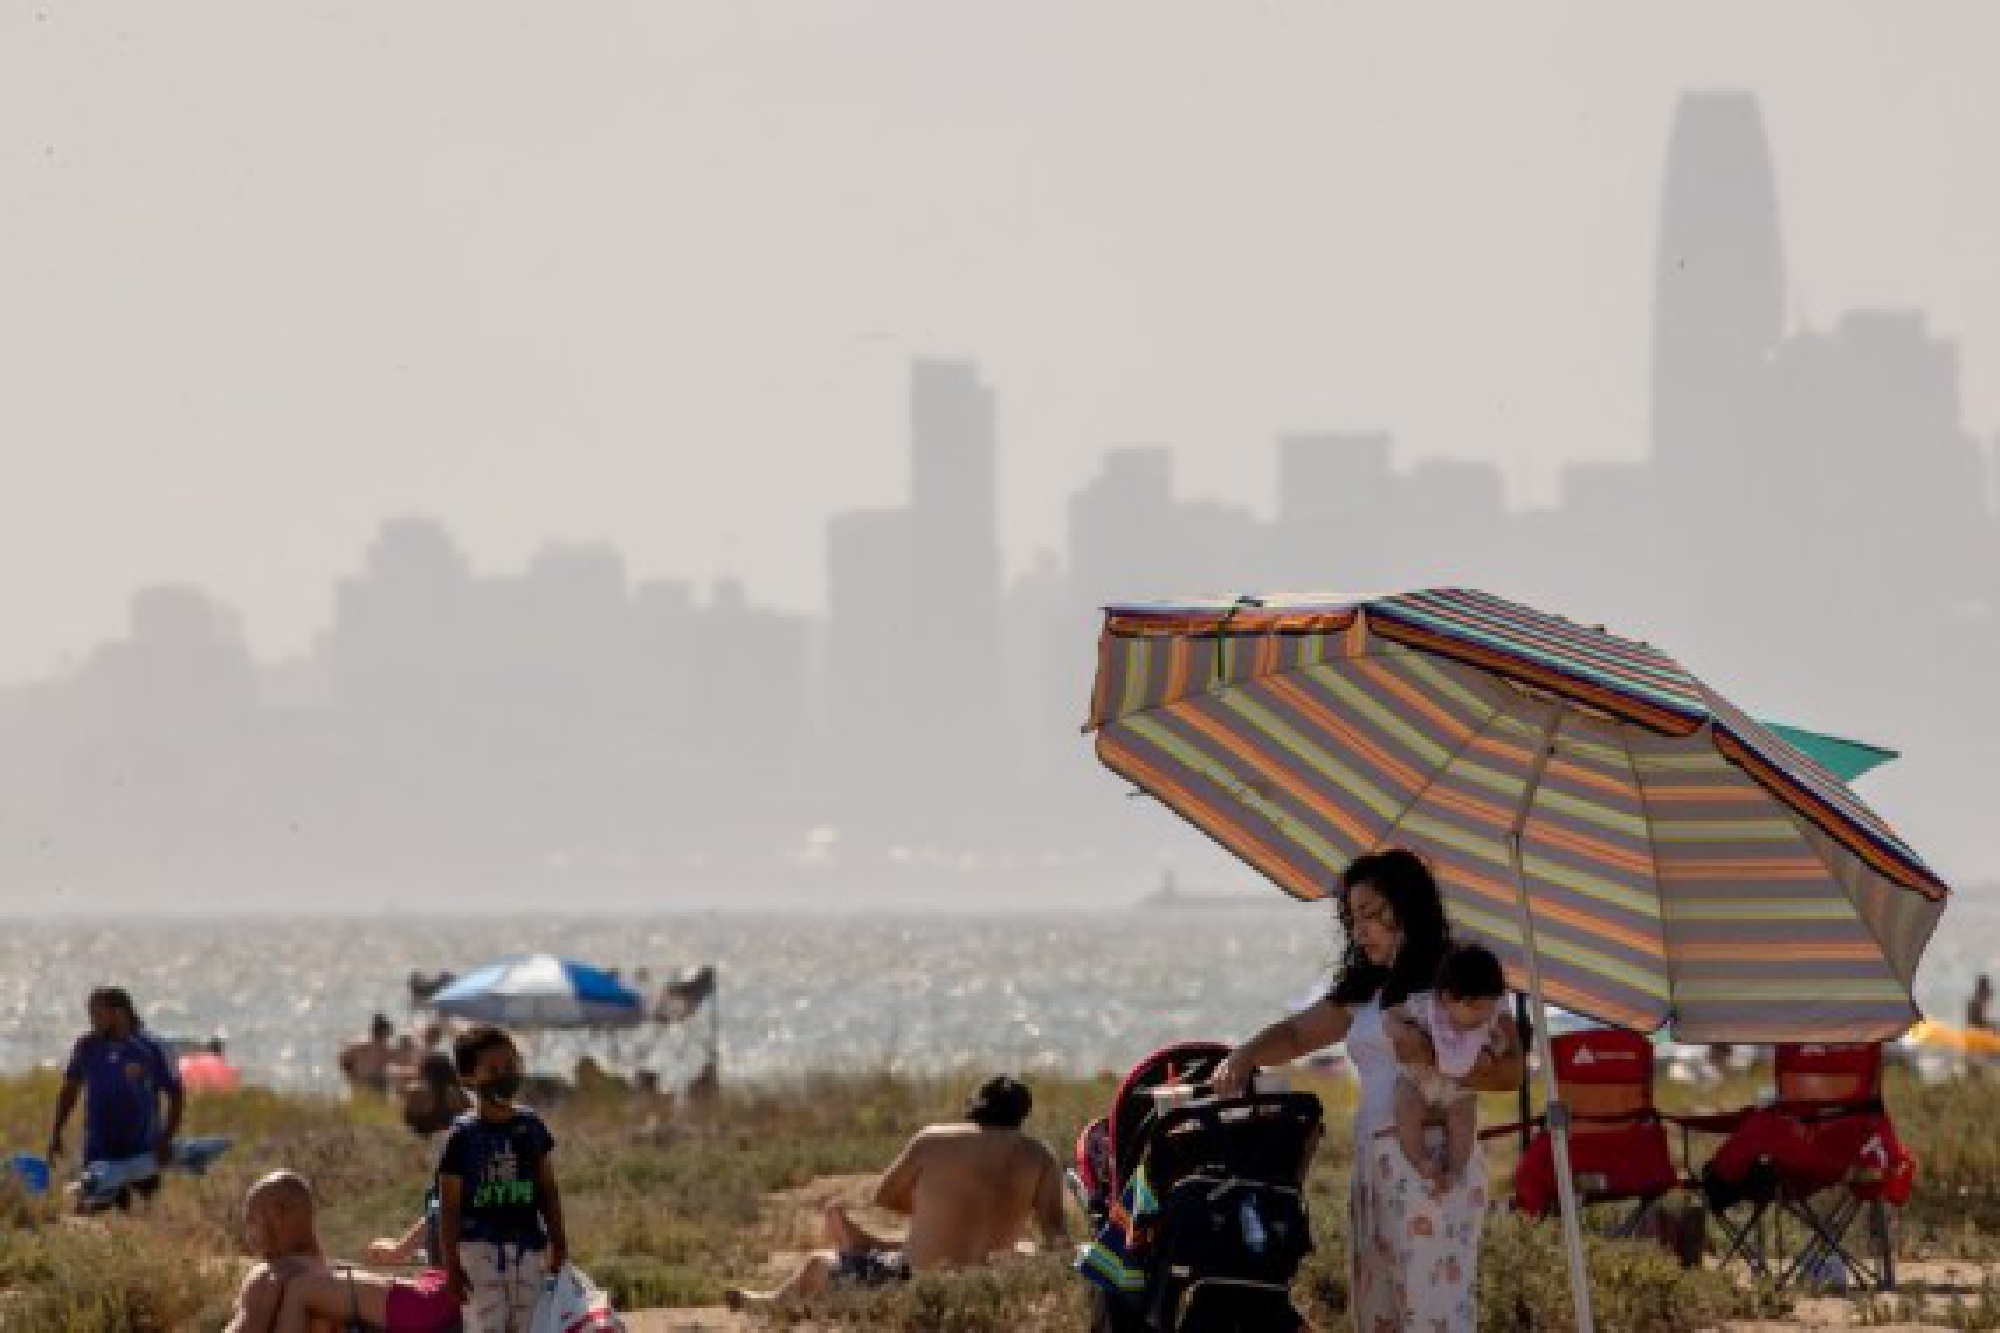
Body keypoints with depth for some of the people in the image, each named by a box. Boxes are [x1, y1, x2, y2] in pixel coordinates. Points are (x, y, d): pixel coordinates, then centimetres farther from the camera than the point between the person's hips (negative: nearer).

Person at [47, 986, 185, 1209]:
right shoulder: (87, 1048, 0)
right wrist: (56, 1133, 10)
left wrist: (166, 1139, -9)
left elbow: (176, 1096, 0)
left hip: (144, 1150, -2)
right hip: (100, 1153, 2)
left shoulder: (151, 1050, -7)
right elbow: (70, 1090, 13)